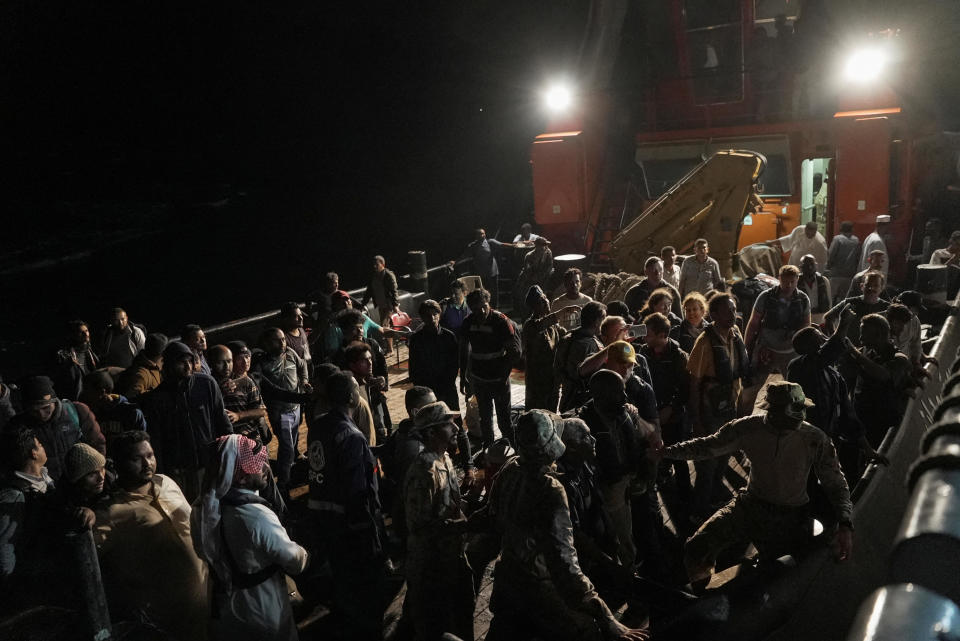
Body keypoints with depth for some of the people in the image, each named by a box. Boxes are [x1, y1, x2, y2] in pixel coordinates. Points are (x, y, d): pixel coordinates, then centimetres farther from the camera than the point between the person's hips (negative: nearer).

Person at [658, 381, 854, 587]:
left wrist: (845, 524, -22)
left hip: (791, 516, 0)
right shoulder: (749, 428, -12)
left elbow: (836, 484, -6)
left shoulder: (815, 439, -15)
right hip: (750, 506, 1)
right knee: (697, 548, -13)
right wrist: (665, 451, -4)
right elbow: (708, 446, 0)